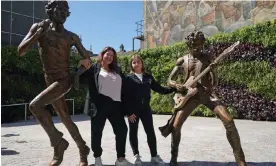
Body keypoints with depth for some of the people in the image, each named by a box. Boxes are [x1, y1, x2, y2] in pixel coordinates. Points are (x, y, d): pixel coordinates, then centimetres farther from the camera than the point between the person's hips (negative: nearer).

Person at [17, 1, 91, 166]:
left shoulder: (71, 36, 1)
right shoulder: (39, 28, 4)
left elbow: (87, 59, 8)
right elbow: (21, 51, -7)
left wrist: (83, 65, -11)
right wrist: (39, 32, -13)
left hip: (64, 80, -3)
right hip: (51, 81, 3)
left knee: (35, 105, -23)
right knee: (66, 119, 8)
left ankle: (58, 141, -8)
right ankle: (83, 150, 24)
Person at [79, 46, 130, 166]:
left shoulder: (117, 71, 19)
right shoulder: (94, 68, 7)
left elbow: (124, 88, 15)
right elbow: (81, 80, 1)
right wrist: (82, 67, -13)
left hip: (115, 105, 4)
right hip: (100, 104, -4)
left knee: (122, 129, 4)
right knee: (97, 131, 3)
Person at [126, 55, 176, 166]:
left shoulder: (148, 77, 7)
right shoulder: (128, 78, -3)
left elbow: (159, 89, 8)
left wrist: (173, 88, -2)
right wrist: (129, 112, -14)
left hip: (145, 108, 3)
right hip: (133, 109, -2)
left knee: (150, 132, 4)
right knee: (133, 132, 6)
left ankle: (154, 156, 15)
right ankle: (136, 155, 21)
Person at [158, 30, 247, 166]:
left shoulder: (207, 58, 5)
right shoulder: (182, 61, 5)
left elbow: (214, 83, 4)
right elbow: (169, 80, 7)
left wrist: (213, 71, -17)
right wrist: (176, 85, -16)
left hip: (206, 93, 0)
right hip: (189, 95, 0)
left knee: (228, 121, -16)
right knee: (175, 125, -9)